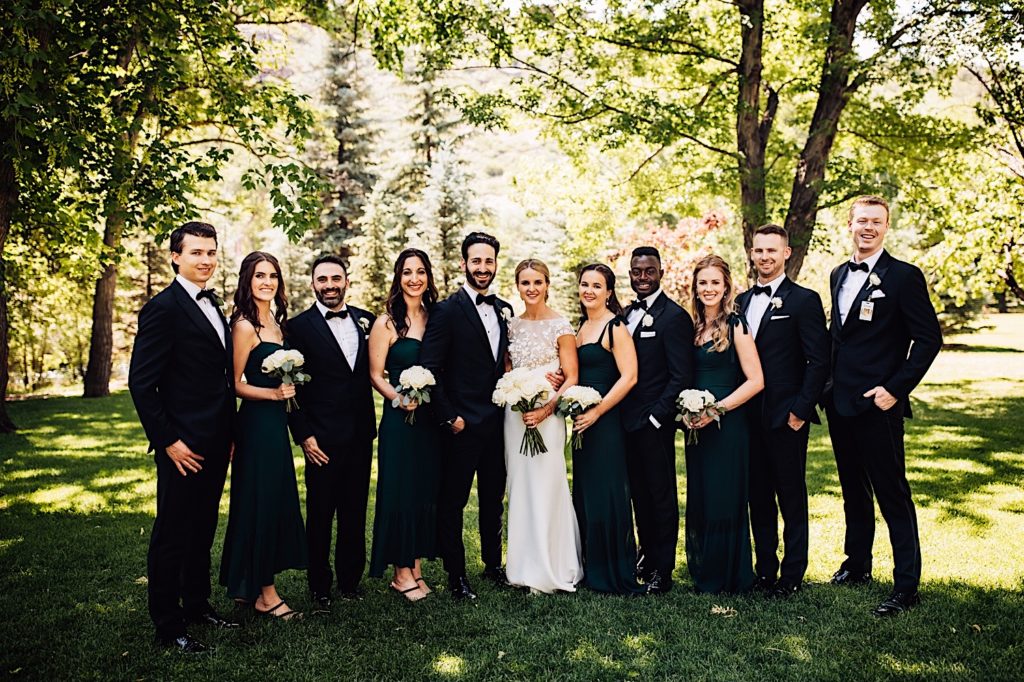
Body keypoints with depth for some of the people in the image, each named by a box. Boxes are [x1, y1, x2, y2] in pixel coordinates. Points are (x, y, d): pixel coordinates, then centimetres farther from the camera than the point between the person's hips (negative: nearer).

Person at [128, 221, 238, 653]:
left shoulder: (213, 307, 13)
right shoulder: (163, 308, -12)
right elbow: (141, 383, -16)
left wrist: (230, 434, 14)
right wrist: (168, 441, -17)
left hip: (216, 444, 8)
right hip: (184, 447, -8)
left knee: (202, 531, 18)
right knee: (172, 536, 5)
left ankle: (197, 605, 33)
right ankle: (168, 626, 17)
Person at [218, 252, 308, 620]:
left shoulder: (275, 322, 13)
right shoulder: (245, 325, -12)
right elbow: (234, 384, -13)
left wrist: (289, 387, 6)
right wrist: (273, 393, -22)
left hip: (275, 422, 9)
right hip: (257, 423, -9)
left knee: (277, 501, 13)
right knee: (261, 502, -1)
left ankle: (251, 586, 26)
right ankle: (264, 593, 11)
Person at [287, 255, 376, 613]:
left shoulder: (366, 321, 8)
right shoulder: (298, 326, -4)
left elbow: (373, 370, 12)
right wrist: (304, 435, -9)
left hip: (361, 435, 4)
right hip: (323, 439, -4)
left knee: (355, 513, 13)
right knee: (320, 516, 7)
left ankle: (350, 580, 28)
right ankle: (320, 588, 21)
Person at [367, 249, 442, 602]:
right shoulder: (387, 323, -5)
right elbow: (375, 375, -5)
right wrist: (398, 398, -21)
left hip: (431, 417, 5)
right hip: (399, 418, -5)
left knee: (427, 490, 10)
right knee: (399, 490, 1)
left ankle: (415, 566, 23)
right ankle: (401, 572, 14)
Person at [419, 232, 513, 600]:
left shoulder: (505, 310, 9)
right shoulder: (447, 310, -10)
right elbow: (430, 369, -13)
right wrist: (448, 416, -14)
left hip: (497, 421, 6)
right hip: (462, 424, -6)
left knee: (494, 497, 17)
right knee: (453, 501, 7)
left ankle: (493, 563, 33)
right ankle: (456, 574, 20)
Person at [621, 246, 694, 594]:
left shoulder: (674, 316, -10)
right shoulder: (627, 313, 13)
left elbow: (681, 376, -14)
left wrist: (656, 417, -15)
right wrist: (619, 414, 6)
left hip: (654, 422, -7)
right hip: (628, 421, 7)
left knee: (662, 496, 5)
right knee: (639, 493, 16)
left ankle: (662, 570, 15)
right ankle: (646, 555, 30)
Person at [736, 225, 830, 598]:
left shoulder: (804, 300, -5)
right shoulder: (742, 301, 13)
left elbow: (818, 361, -9)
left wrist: (801, 409, -14)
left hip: (787, 415, -6)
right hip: (750, 415, 6)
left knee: (792, 498, 4)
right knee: (758, 496, 12)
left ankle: (792, 576, 15)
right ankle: (764, 569, 24)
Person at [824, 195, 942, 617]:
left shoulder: (904, 276, -8)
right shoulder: (839, 275, 12)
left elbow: (929, 339, -10)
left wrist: (895, 389, -16)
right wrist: (830, 383, 11)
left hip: (877, 405, -7)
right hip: (840, 403, 7)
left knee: (893, 495, -1)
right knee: (853, 490, 18)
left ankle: (906, 586, 9)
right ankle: (857, 565, 33)